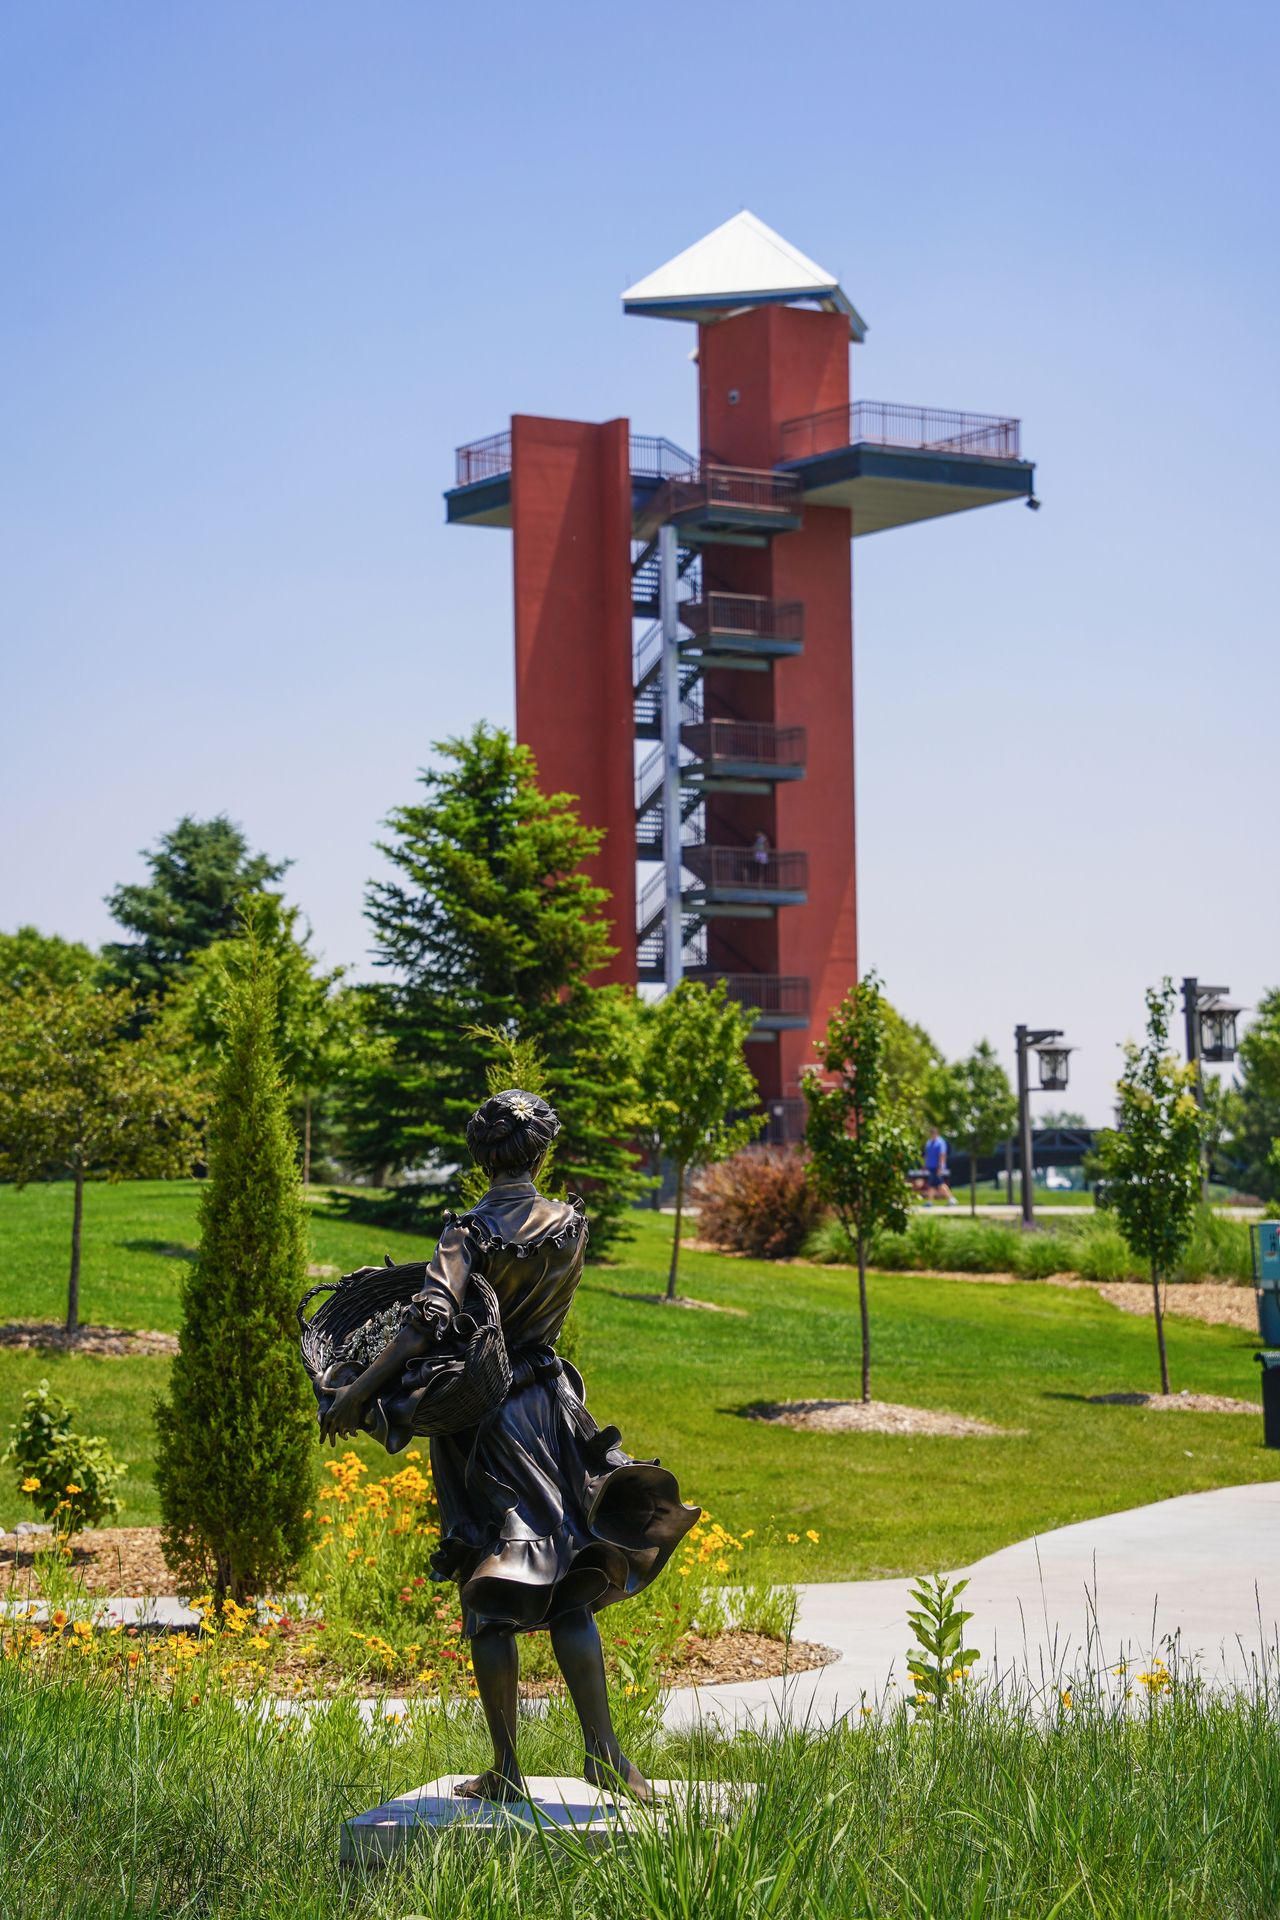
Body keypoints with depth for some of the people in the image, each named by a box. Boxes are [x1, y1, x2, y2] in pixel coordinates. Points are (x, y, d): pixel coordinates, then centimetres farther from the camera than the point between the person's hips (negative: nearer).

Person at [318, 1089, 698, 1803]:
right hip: (546, 1404, 3)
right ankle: (603, 1749, 3)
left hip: (476, 1417, -3)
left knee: (489, 1601, 4)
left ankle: (507, 1769, 6)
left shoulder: (470, 1234, -12)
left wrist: (356, 1394, -18)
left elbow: (427, 1323, -23)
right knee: (570, 1590, 9)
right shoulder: (571, 1228, 1)